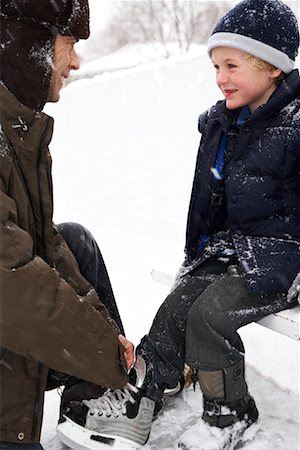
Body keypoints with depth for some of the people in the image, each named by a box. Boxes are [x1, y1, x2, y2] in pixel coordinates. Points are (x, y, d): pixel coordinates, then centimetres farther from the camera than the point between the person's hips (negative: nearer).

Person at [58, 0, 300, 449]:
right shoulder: (218, 123, 6)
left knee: (208, 314, -19)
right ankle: (138, 399, -2)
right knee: (177, 306, -10)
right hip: (229, 243, 7)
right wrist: (196, 253, 20)